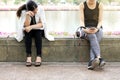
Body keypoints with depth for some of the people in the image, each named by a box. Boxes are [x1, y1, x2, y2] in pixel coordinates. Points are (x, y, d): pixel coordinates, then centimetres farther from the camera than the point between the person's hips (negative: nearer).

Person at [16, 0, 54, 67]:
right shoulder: (24, 12, -20)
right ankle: (28, 56, -36)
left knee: (38, 33, -33)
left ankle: (39, 56, -36)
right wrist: (27, 15, -41)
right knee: (27, 32, -33)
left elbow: (42, 24, -21)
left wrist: (31, 27, -34)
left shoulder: (40, 10, -20)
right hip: (29, 31, 0)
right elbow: (26, 26, -26)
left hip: (39, 30, 0)